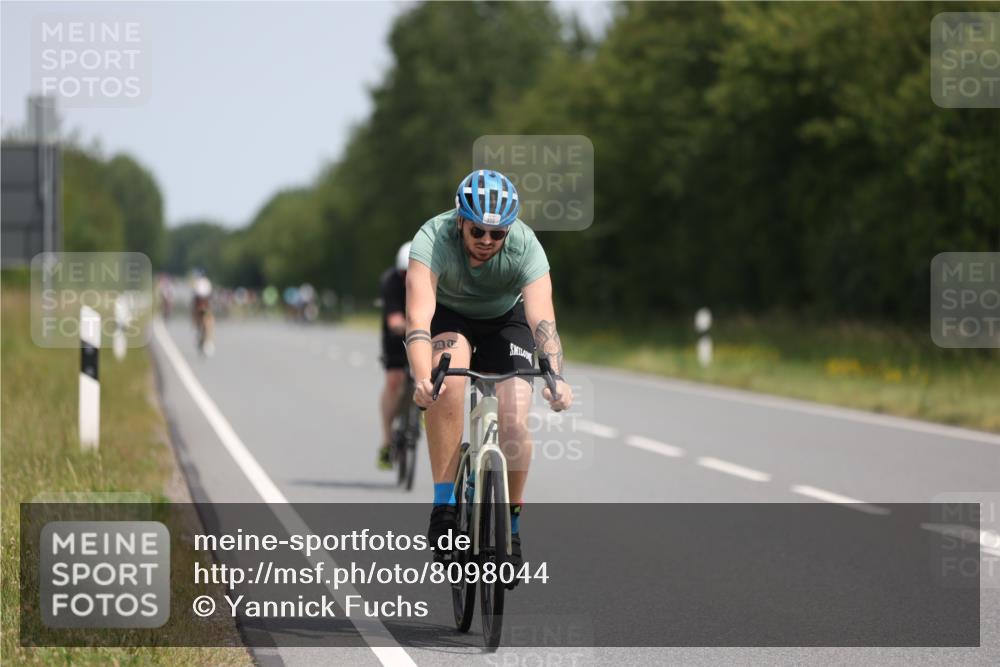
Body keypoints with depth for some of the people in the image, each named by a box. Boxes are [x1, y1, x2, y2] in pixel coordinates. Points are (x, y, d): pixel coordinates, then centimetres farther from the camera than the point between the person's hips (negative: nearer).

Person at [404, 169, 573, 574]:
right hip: (448, 317, -1)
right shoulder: (433, 239, -34)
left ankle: (510, 527, 5)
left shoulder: (525, 247, -31)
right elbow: (418, 317, -44)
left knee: (514, 424, -17)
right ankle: (444, 506, -23)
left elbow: (543, 319, -41)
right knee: (447, 387, -33)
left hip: (505, 320, 1)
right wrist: (422, 378, -61)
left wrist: (555, 378, -59)